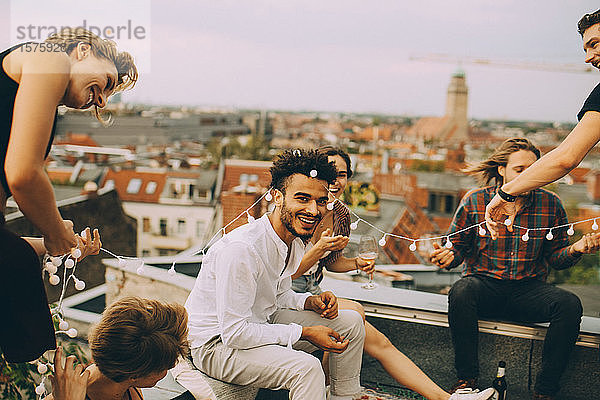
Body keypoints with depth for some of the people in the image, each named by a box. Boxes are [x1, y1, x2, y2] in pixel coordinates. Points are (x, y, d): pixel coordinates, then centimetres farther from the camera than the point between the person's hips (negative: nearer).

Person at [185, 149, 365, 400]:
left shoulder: (295, 242, -1)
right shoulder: (241, 249, -30)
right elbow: (233, 333, -28)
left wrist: (310, 302, -6)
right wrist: (304, 333, -22)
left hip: (261, 324, 9)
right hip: (216, 344, -9)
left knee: (351, 323, 7)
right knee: (306, 367, -33)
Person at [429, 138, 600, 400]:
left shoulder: (551, 204, 2)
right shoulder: (474, 201, -2)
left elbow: (555, 258, 9)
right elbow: (458, 246, 6)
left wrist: (574, 250, -13)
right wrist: (449, 256, -17)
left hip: (529, 289, 2)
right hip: (485, 285, -1)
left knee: (570, 304, -27)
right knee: (461, 292, -35)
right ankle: (466, 379, -17)